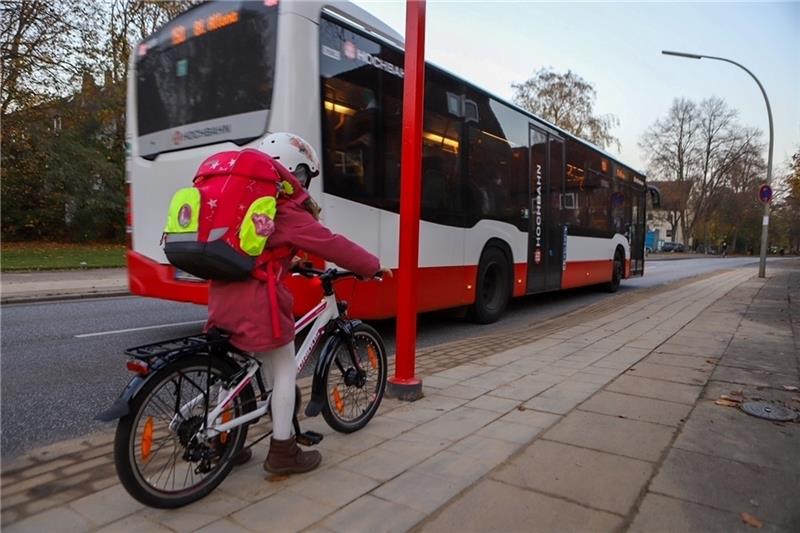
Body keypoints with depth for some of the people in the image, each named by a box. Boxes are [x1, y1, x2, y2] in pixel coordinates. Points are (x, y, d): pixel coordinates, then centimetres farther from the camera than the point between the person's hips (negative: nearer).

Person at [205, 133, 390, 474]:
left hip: (223, 294, 9)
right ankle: (282, 451, 13)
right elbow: (331, 245, -9)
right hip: (256, 299, -9)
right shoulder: (286, 210, -8)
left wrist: (292, 264, 37)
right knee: (284, 371, 5)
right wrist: (373, 267, 1)